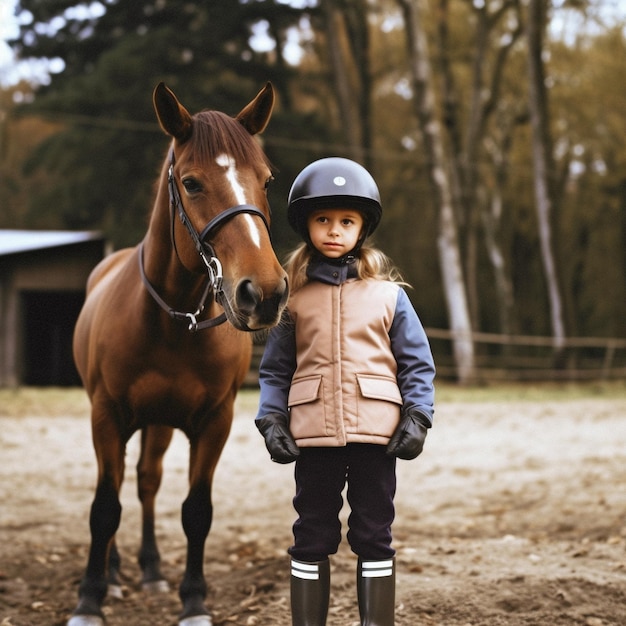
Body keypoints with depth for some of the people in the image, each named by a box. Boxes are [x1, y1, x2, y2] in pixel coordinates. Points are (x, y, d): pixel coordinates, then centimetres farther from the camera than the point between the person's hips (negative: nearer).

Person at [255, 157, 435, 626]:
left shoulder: (388, 294, 4)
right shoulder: (294, 296, 5)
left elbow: (417, 363, 4)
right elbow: (275, 368, 7)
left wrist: (417, 418, -7)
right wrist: (271, 421, -5)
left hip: (375, 432, 0)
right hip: (314, 433, 1)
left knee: (374, 535, 7)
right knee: (313, 536, 8)